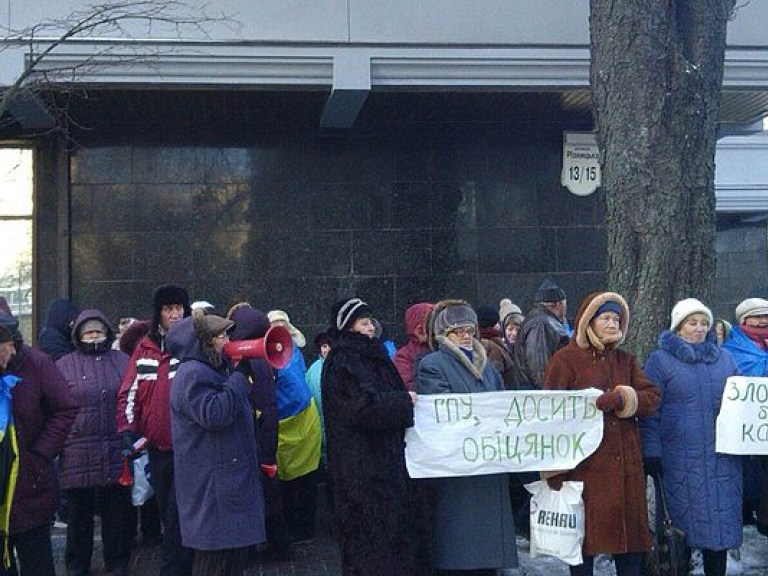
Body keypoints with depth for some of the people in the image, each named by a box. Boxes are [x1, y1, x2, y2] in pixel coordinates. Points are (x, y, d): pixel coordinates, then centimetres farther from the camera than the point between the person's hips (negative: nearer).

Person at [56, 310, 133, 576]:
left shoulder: (123, 362, 11)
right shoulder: (64, 366, 7)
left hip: (116, 452, 1)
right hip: (78, 452, -1)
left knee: (117, 511, 9)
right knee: (79, 512, 9)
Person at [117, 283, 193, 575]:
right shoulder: (145, 348, 7)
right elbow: (129, 392, 8)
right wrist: (127, 431, -3)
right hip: (157, 447, 5)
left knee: (177, 518, -7)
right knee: (167, 515, 16)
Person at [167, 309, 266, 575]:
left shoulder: (211, 371, 18)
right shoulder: (192, 374, -15)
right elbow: (213, 415, -28)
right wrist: (240, 376, -21)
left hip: (229, 480, 11)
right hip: (211, 485, -11)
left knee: (235, 549, 15)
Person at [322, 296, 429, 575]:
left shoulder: (367, 356, 14)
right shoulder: (343, 362, -14)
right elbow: (365, 405, -25)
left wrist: (402, 400, 4)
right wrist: (404, 401, -14)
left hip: (381, 455, 9)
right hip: (361, 461, -9)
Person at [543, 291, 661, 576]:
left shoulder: (626, 360, 15)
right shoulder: (565, 360, -2)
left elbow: (653, 397, 3)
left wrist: (620, 398, -16)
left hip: (626, 465, 5)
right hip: (585, 464, -5)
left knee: (630, 535, 7)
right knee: (586, 535, 1)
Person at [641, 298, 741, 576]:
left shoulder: (724, 358, 13)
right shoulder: (661, 360, 0)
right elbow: (650, 410, -3)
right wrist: (651, 452, -8)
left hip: (723, 459, 4)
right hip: (681, 458, -3)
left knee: (722, 522, 5)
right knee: (682, 522, 4)